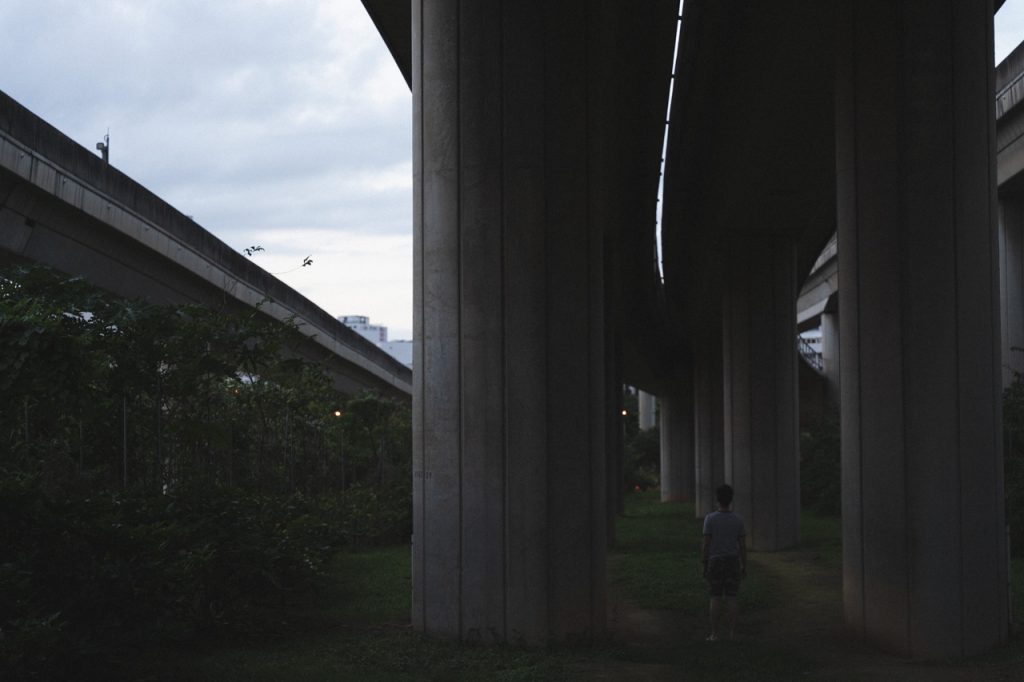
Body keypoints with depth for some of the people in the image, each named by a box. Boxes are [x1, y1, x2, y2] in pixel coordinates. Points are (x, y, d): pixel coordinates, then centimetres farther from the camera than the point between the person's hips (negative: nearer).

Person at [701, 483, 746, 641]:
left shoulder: (710, 519, -11)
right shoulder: (738, 520, -4)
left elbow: (705, 544, -10)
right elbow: (742, 545, -2)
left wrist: (704, 566, -2)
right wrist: (744, 567, 6)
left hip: (715, 563, -2)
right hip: (733, 562, 2)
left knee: (716, 598, 3)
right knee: (731, 598, 6)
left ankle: (715, 633, 3)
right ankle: (732, 632, 5)